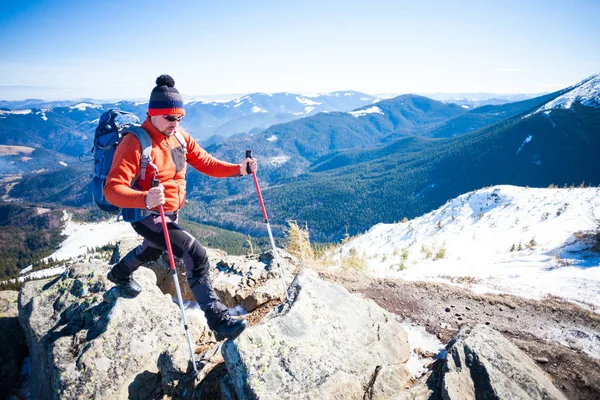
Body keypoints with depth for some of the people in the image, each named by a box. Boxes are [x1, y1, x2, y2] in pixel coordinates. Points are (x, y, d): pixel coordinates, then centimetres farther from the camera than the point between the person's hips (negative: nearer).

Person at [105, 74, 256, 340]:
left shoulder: (180, 137, -3)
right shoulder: (135, 143, -25)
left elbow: (205, 163, 0)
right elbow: (112, 189, -32)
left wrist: (239, 169, -16)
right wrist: (144, 198, -52)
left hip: (170, 214, 8)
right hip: (147, 217, -8)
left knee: (152, 251, 35)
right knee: (196, 254, -22)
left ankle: (120, 274, 67)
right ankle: (217, 319, -10)